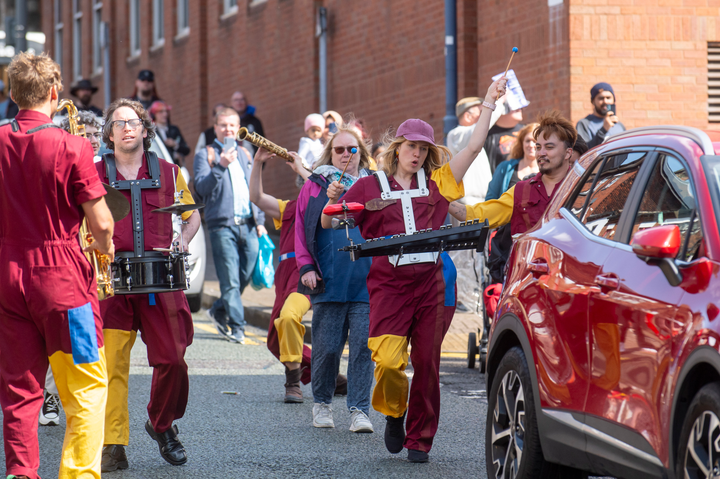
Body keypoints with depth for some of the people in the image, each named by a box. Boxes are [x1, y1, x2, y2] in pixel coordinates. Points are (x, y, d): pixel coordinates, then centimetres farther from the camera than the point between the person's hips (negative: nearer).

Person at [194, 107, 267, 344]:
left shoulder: (245, 155, 22)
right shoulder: (206, 155, 4)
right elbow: (201, 187, -10)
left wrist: (260, 221, 18)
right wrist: (220, 166, -24)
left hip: (247, 224, 5)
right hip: (222, 224, -5)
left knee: (247, 274, 4)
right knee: (230, 279, -8)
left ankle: (220, 310, 25)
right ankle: (236, 326, -6)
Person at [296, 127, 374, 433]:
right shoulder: (314, 186, 10)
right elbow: (302, 229, 7)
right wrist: (306, 267, -3)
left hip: (367, 282, 1)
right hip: (328, 282, -1)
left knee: (363, 347, -4)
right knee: (326, 348, 2)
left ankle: (359, 410, -1)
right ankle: (321, 403, 20)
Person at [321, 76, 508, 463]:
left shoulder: (435, 183, 12)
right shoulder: (370, 187, 9)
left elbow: (474, 146, 11)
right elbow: (329, 224, 10)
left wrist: (489, 102, 8)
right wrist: (333, 200, -11)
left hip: (431, 283, 2)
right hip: (388, 283, -2)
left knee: (427, 364, 1)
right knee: (389, 358, -17)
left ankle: (420, 440, 12)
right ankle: (393, 411, 13)